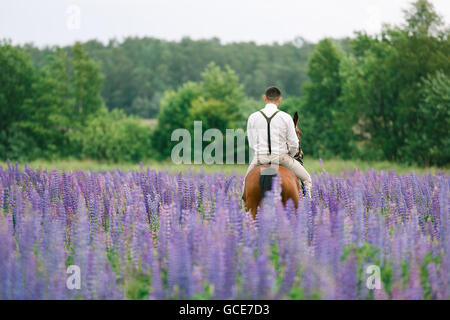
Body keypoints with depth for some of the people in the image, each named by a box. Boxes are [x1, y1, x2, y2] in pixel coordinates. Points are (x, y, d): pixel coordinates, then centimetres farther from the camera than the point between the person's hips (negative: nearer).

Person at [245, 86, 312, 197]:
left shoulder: (253, 117, 0)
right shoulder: (286, 117, -5)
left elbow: (251, 143, 6)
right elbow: (294, 143, -2)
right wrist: (291, 155, 19)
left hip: (260, 158, 2)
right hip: (281, 157, -2)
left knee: (247, 181, 29)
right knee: (306, 180, 14)